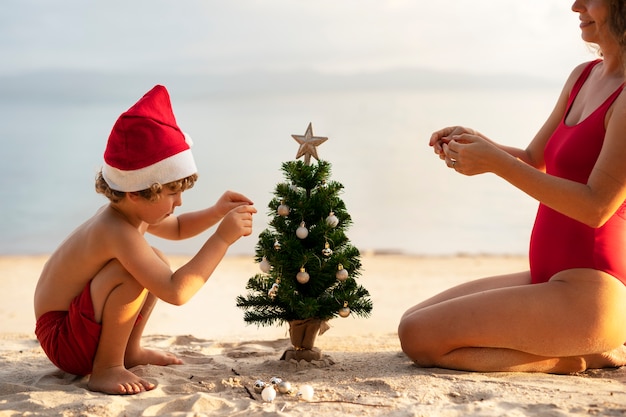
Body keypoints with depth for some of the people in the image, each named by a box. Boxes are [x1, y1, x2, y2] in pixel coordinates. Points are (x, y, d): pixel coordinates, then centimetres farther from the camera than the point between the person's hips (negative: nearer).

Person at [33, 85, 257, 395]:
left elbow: (176, 228, 22)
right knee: (132, 271, -32)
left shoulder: (129, 212, 0)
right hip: (62, 340, -10)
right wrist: (222, 238, -36)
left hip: (82, 320, 10)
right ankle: (105, 369, -16)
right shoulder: (118, 231, -31)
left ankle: (130, 350, 19)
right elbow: (176, 292, -40)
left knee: (156, 262, 14)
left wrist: (217, 212, 4)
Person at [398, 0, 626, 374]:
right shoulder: (583, 77, 12)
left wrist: (495, 163, -19)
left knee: (420, 338, -15)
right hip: (550, 277, 10)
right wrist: (476, 143, 0)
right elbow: (535, 161, 20)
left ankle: (572, 359, -2)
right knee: (413, 321, 16)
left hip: (587, 292, -10)